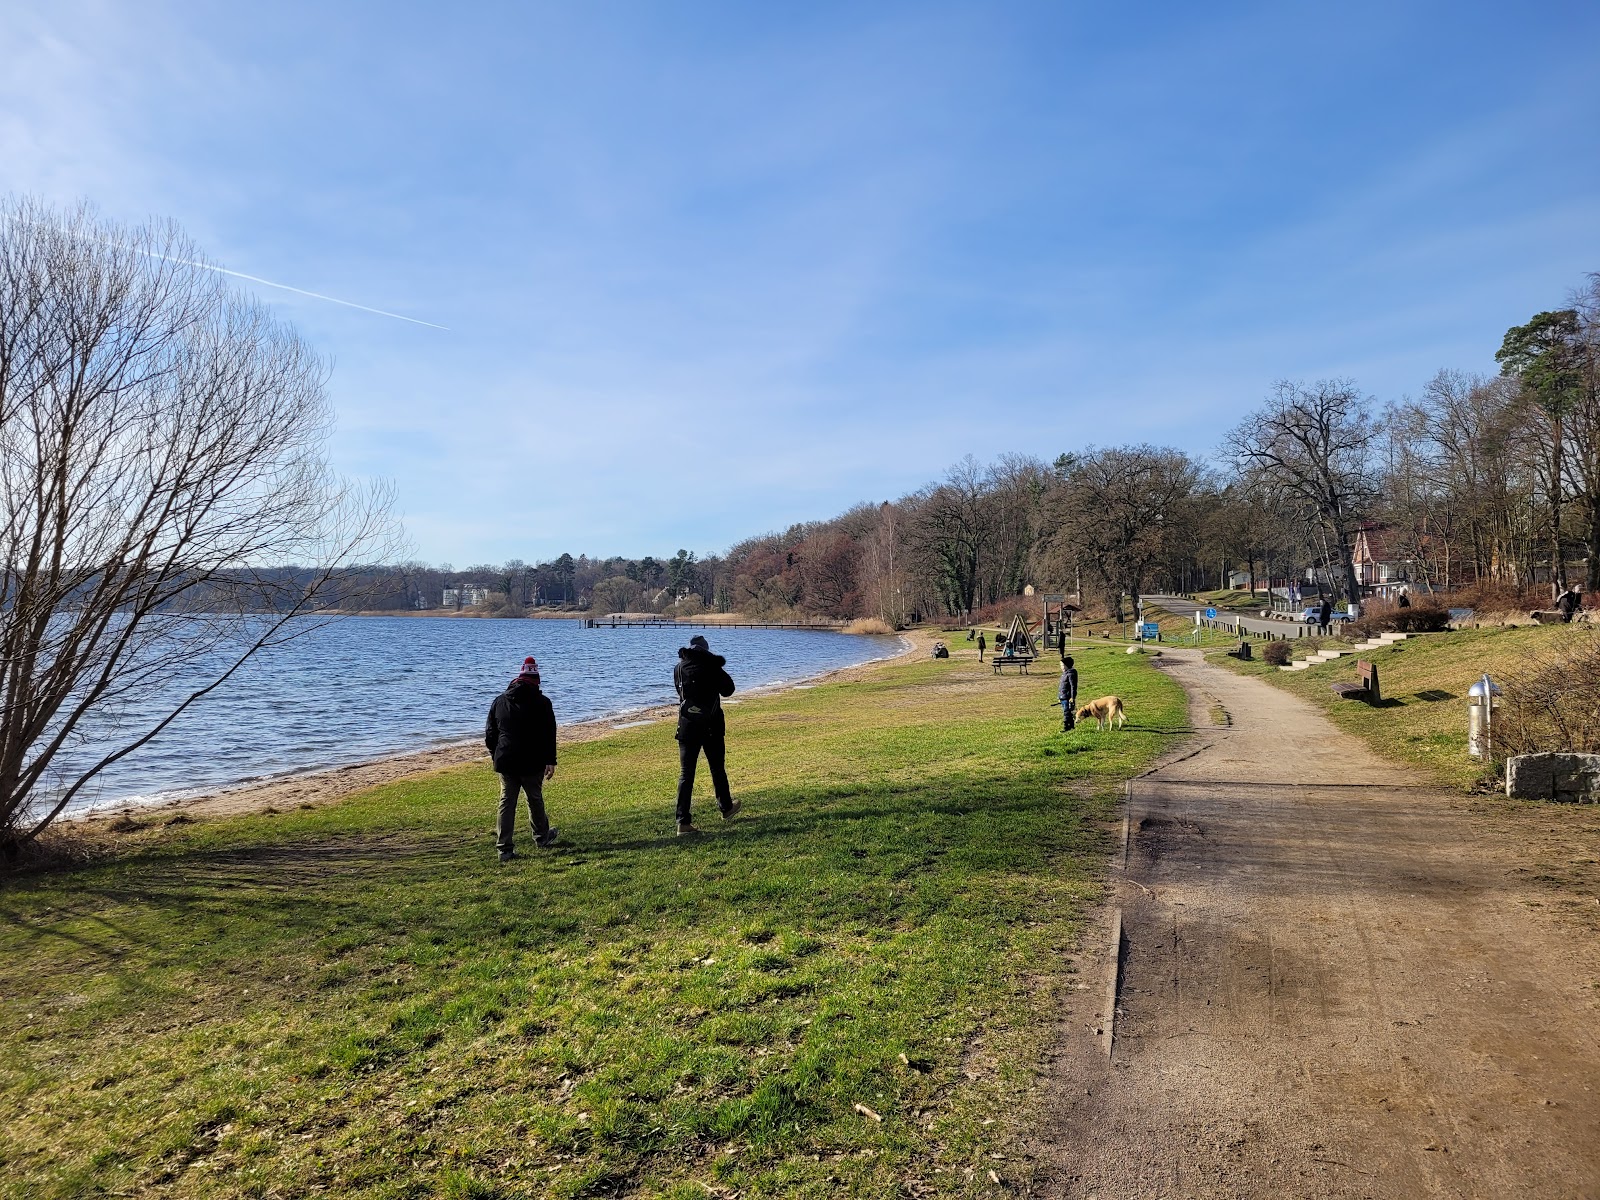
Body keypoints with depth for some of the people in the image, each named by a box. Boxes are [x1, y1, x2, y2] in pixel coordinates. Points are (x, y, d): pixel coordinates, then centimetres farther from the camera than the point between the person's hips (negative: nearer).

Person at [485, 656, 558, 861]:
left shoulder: (500, 701, 8)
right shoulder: (542, 702, -3)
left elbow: (489, 734, 12)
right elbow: (549, 735, -7)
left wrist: (496, 756, 22)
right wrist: (550, 761, -4)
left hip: (505, 762, 3)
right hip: (532, 762, -2)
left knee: (506, 802, 5)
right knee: (535, 799, 14)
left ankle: (504, 849, 3)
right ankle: (541, 838, 31)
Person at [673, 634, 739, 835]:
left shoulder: (678, 668, 3)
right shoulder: (712, 666, -8)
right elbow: (728, 690, 0)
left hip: (687, 724, 2)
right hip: (711, 725, -2)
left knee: (685, 772, 1)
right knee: (717, 768, 16)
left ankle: (683, 822, -6)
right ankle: (726, 808, 34)